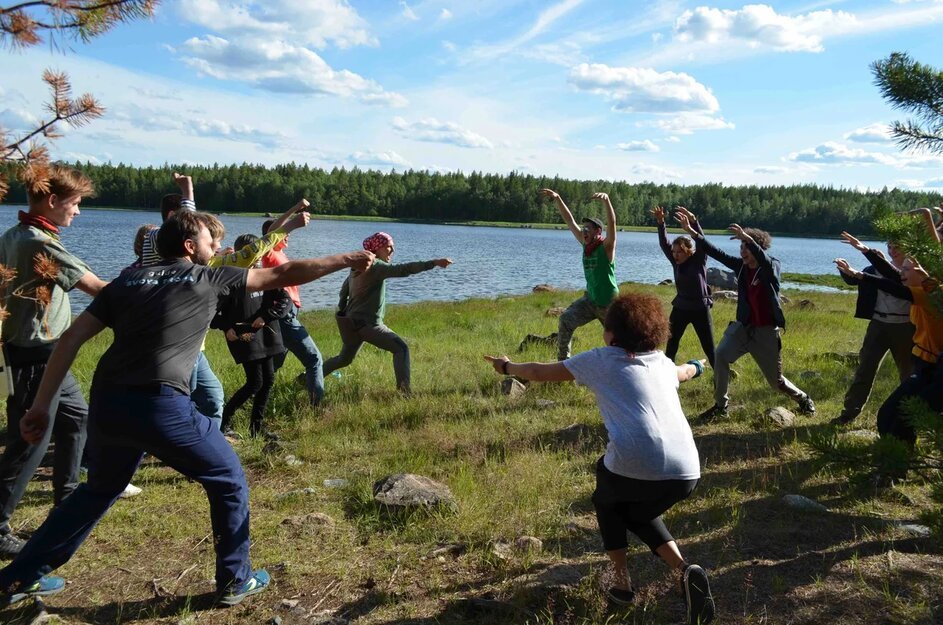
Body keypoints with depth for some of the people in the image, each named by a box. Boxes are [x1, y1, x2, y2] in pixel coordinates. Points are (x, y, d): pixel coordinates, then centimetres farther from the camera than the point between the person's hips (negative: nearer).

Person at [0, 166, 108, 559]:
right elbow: (98, 288, -20)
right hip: (38, 355, -10)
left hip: (42, 352, 10)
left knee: (76, 416, 21)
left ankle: (67, 498, 33)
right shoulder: (40, 243, -21)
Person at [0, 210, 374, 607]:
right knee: (229, 481, 16)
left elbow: (71, 339, 11)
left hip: (106, 404, 6)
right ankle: (235, 581, 23)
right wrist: (347, 260, 20)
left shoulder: (127, 281, 19)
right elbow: (283, 275, 11)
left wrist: (41, 406, 12)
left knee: (100, 489, 31)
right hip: (161, 406, -6)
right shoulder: (208, 277, 9)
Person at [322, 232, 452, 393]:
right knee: (401, 348, -7)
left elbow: (344, 290, 19)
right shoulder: (375, 267, -16)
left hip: (352, 322, 9)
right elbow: (403, 269, -28)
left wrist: (343, 311, 26)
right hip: (368, 323, -9)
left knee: (344, 359, 25)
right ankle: (404, 388, -17)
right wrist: (434, 263, -34)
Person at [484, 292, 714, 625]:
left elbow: (541, 372, 21)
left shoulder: (601, 359, 12)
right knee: (639, 514, 32)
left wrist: (507, 367, 40)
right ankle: (685, 570, 11)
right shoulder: (664, 363, 24)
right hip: (686, 474, 4)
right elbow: (683, 373, 51)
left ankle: (621, 582, 26)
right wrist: (696, 367, 75)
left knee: (607, 502, 30)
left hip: (634, 466, -4)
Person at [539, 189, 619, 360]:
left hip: (609, 304, -5)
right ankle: (563, 360, -7)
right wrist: (557, 199, -6)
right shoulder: (586, 243, 0)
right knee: (566, 320, -13)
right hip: (590, 299, 5)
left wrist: (606, 201, -50)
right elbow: (569, 220, 0)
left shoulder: (606, 247, -16)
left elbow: (612, 223, -34)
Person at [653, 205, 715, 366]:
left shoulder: (699, 260, -12)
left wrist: (692, 221, -44)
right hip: (680, 308, 4)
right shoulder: (676, 262, -2)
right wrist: (660, 223, -26)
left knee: (709, 348, 3)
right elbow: (664, 243, -11)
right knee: (671, 346, 5)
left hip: (700, 310, -4)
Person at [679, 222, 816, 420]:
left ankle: (803, 399, 38)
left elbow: (765, 261, -36)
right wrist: (692, 232, -14)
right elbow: (716, 253, -4)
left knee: (776, 380, 7)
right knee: (721, 355, -22)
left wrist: (748, 238, -52)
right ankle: (720, 405, -12)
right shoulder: (740, 266, 1)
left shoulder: (772, 266, -12)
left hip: (766, 331, -4)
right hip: (743, 326, 4)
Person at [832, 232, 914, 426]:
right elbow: (853, 280, 9)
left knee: (909, 373, 10)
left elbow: (895, 277, -25)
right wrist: (845, 270, -15)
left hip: (904, 327, -2)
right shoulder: (878, 267, 7)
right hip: (879, 324, 3)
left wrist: (867, 251, -33)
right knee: (865, 369, -1)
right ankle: (849, 413, 2)